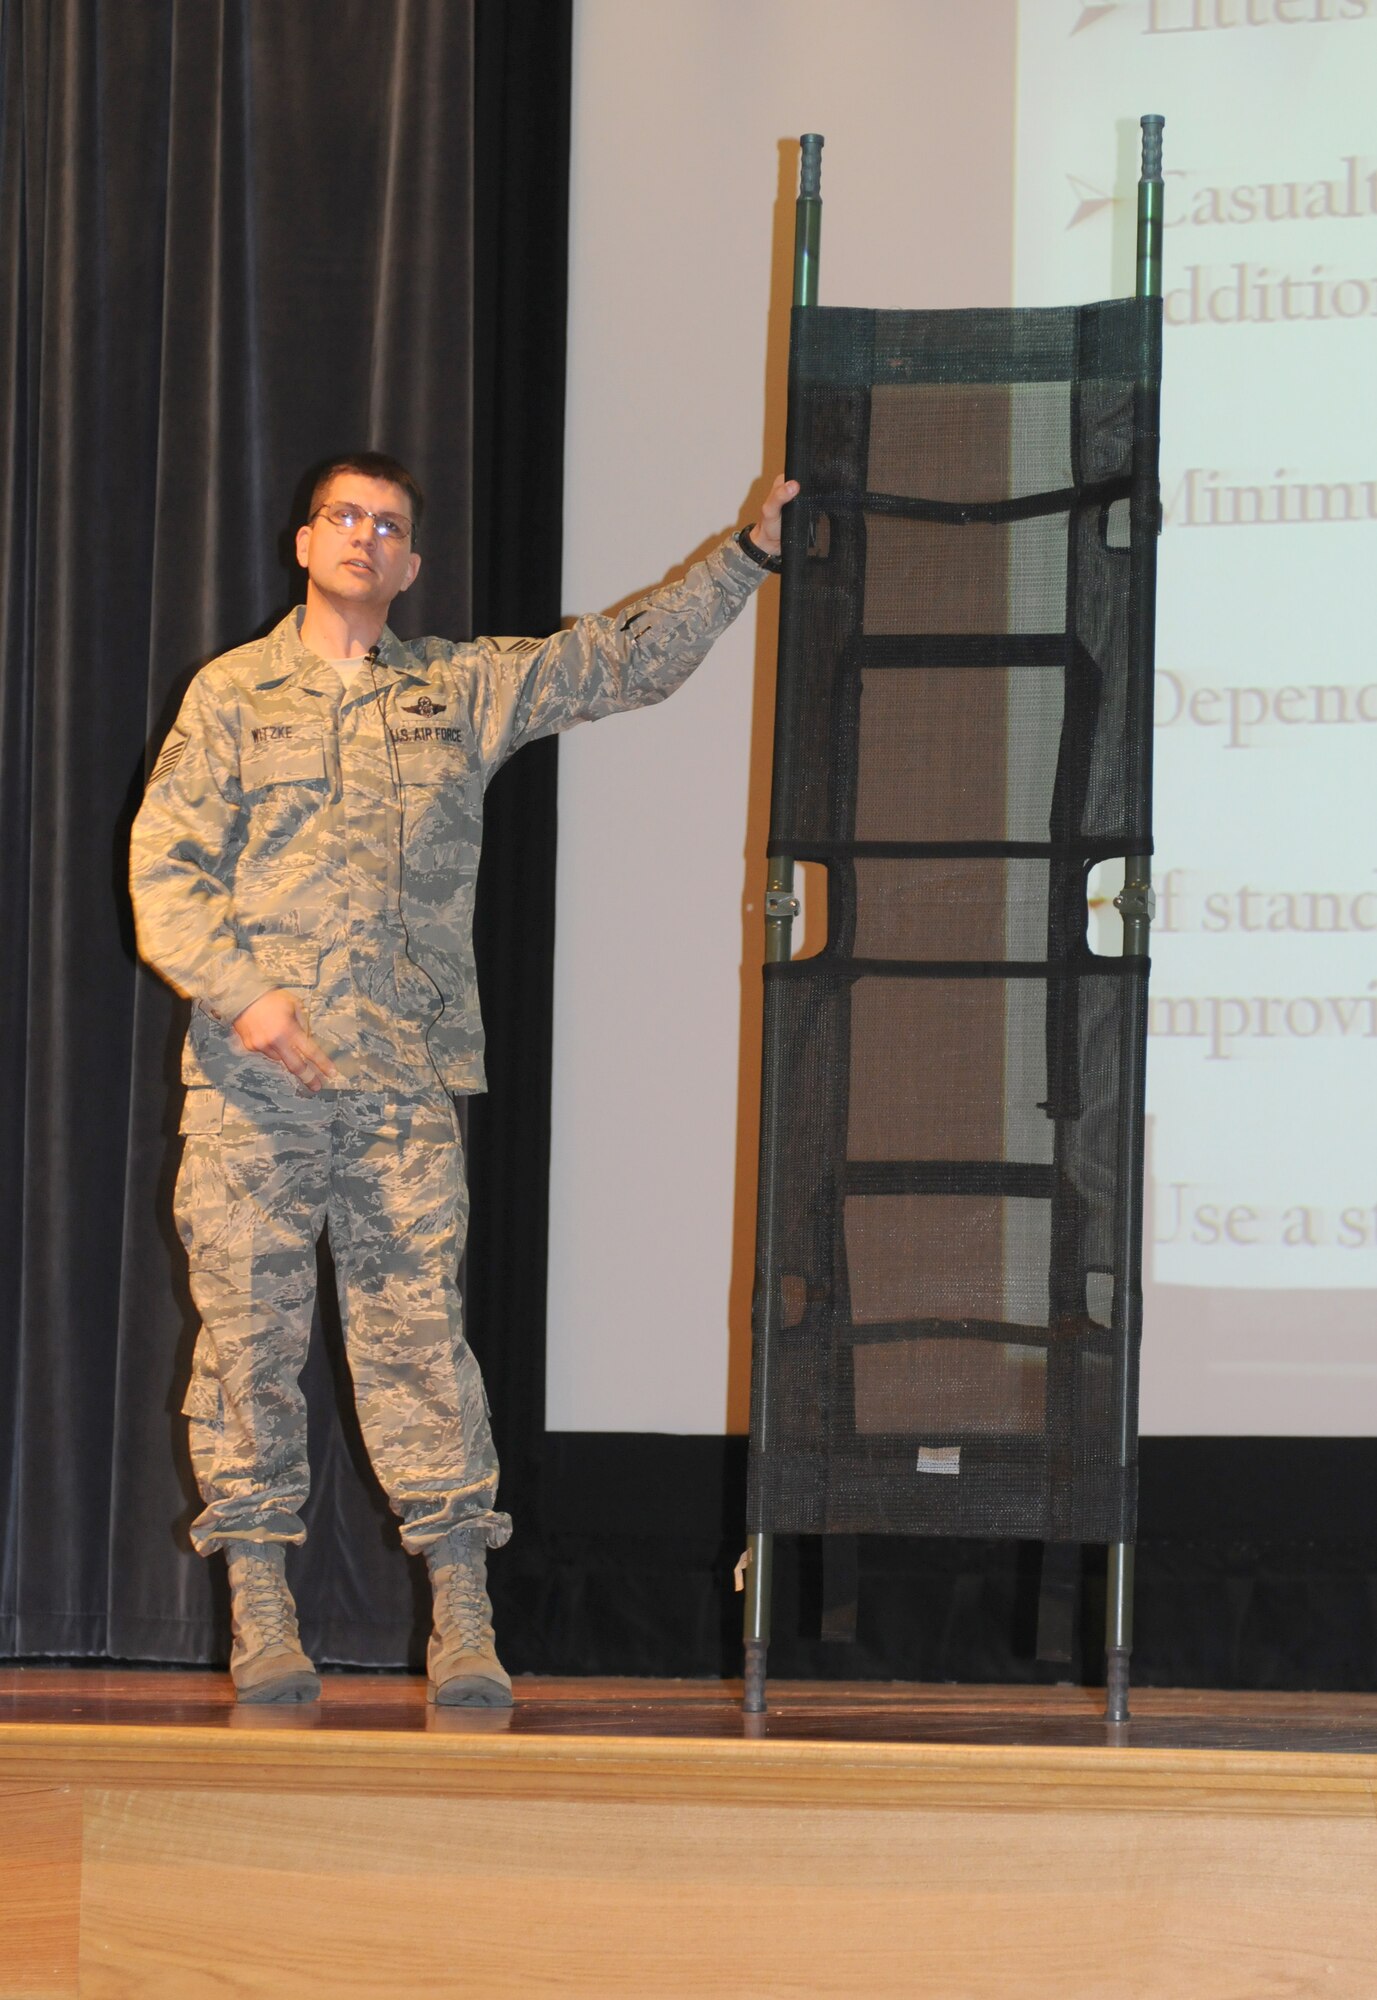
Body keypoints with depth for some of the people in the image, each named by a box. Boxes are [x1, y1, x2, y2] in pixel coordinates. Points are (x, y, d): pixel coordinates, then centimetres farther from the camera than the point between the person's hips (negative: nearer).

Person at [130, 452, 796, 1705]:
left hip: (405, 1084, 1)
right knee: (251, 1336, -2)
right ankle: (261, 1618, 4)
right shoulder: (234, 694, 8)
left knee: (419, 1336, -3)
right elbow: (165, 864, 2)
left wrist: (749, 555, 13)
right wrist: (241, 992, -12)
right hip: (253, 1084, -1)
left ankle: (464, 1625, -3)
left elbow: (629, 661, 20)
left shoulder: (464, 691, 15)